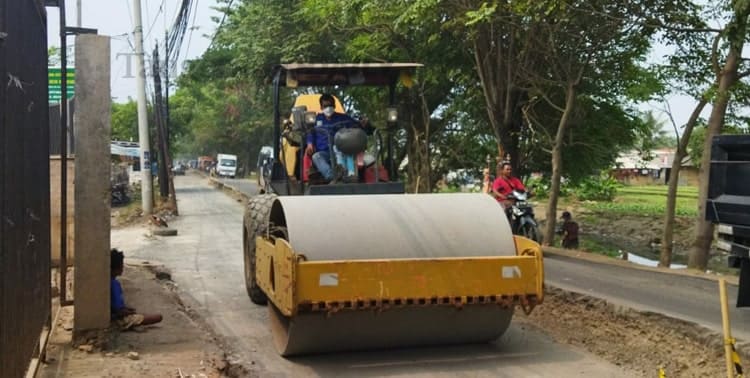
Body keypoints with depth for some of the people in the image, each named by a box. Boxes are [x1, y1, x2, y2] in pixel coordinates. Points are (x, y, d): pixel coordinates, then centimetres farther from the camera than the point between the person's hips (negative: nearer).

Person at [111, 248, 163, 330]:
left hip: (115, 317, 9)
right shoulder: (114, 284, -25)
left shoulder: (110, 282, 2)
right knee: (158, 317, -9)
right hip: (122, 319, -9)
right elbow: (118, 310, -26)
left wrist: (127, 308, 10)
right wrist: (131, 311, -8)